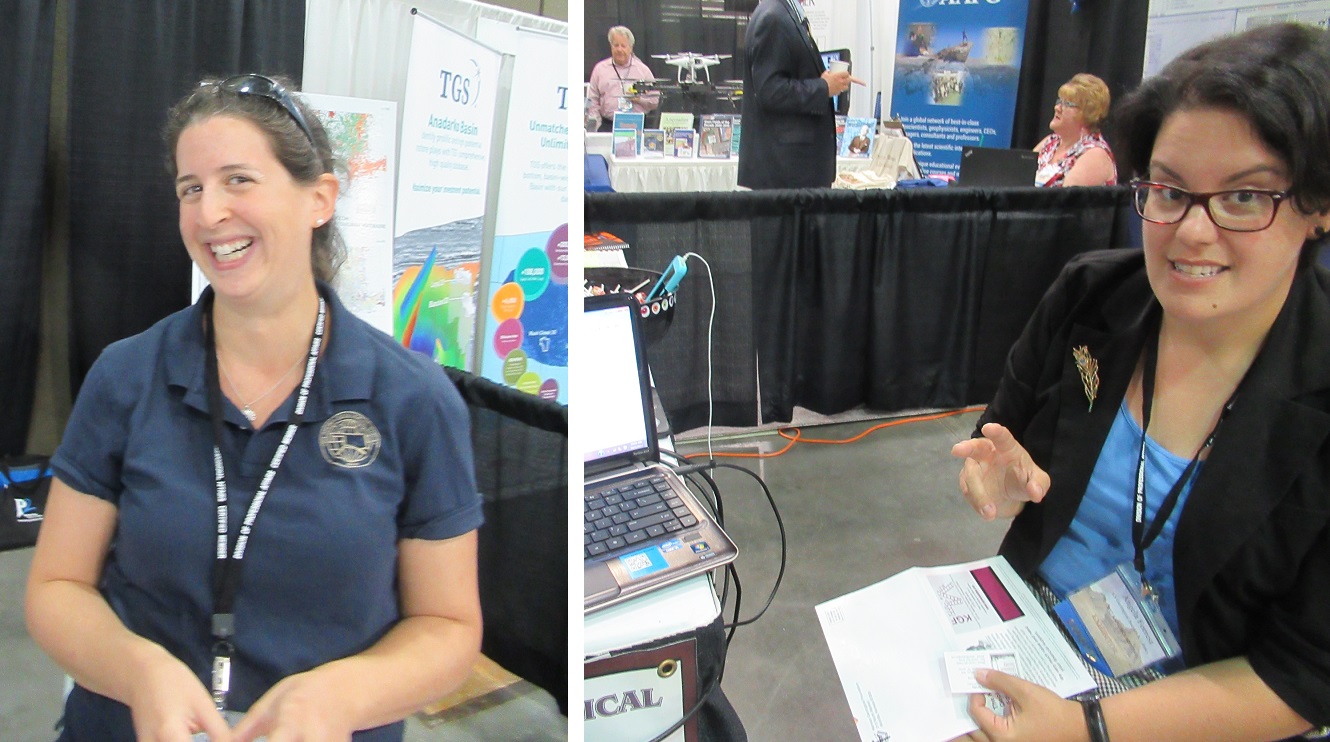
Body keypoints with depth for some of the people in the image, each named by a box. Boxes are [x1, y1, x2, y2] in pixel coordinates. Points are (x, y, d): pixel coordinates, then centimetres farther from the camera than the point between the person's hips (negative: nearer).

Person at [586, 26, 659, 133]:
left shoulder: (643, 70, 13)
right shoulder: (600, 69, 13)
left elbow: (655, 101, 12)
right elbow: (592, 102, 11)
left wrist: (640, 99, -6)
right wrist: (596, 128, 1)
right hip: (608, 126, 0)